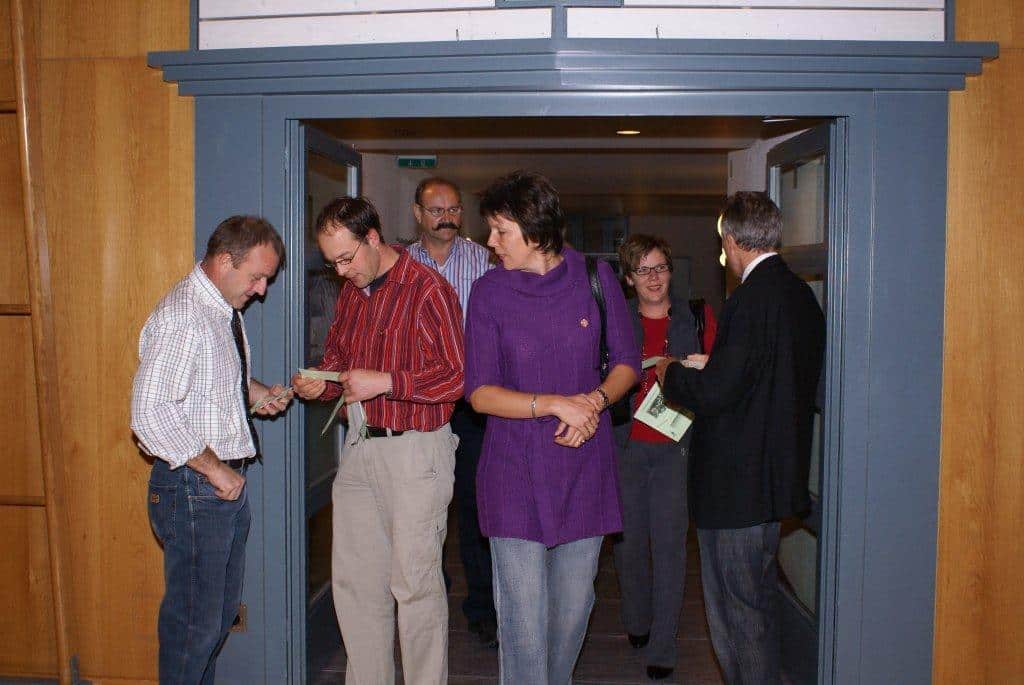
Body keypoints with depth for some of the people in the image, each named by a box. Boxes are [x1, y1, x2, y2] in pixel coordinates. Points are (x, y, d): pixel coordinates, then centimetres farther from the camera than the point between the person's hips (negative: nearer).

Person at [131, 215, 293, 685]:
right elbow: (151, 415, -27)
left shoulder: (225, 309, 9)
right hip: (192, 488, -10)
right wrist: (215, 470, -21)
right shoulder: (182, 318, -21)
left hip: (226, 481, 10)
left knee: (222, 610, 21)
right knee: (195, 620, 3)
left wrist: (256, 391, 6)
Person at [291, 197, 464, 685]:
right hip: (359, 447, 8)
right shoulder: (351, 292, 12)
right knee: (353, 580, 13)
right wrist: (320, 383, 3)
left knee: (415, 581, 0)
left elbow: (456, 377, -16)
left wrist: (384, 382, -19)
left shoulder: (427, 288, -12)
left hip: (415, 450, -7)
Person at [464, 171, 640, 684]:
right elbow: (479, 392, -7)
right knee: (523, 618, -1)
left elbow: (627, 363, 7)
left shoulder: (595, 277, -1)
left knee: (573, 607, 13)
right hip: (515, 473, -1)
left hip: (584, 468, 2)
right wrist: (555, 403, -19)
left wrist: (595, 400, -13)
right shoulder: (489, 291, -4)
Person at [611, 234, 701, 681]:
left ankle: (662, 648, 6)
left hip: (674, 447, -1)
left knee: (668, 545, -3)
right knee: (627, 540, 9)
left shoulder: (694, 317, 5)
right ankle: (637, 622, 33)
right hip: (625, 445, 2)